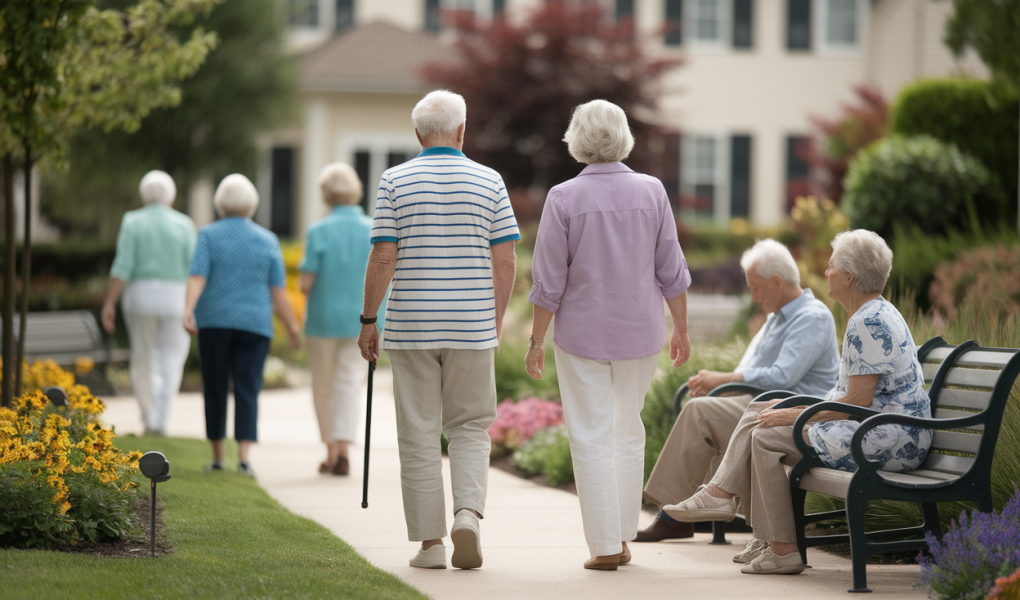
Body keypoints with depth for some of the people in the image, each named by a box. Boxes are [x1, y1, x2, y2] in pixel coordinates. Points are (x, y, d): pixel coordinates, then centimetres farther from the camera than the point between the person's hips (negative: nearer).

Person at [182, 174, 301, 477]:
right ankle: (244, 457, -16)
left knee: (215, 389, 10)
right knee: (248, 392, -3)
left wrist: (188, 310, -23)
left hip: (214, 321, 0)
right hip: (255, 324, 0)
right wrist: (292, 327, 8)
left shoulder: (209, 235, 1)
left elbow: (197, 276, -13)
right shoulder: (268, 240, 4)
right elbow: (277, 292, 2)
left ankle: (217, 457, 15)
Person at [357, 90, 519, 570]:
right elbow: (505, 261, -1)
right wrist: (496, 318, 11)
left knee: (419, 435, 5)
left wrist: (368, 321, 2)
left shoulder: (396, 182, -3)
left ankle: (430, 542, 5)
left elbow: (383, 258, -7)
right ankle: (468, 512, -11)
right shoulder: (489, 182, 1)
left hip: (411, 327, -1)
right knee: (470, 427, 12)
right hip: (473, 327, 1)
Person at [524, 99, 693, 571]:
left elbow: (549, 281, -9)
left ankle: (606, 545, 0)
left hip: (582, 333, -3)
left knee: (591, 436, 2)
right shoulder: (651, 192, -3)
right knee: (628, 430, 17)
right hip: (639, 332, 3)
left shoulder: (564, 198, -10)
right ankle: (623, 535, 19)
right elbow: (671, 272, 0)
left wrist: (537, 341, 0)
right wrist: (680, 329, 11)